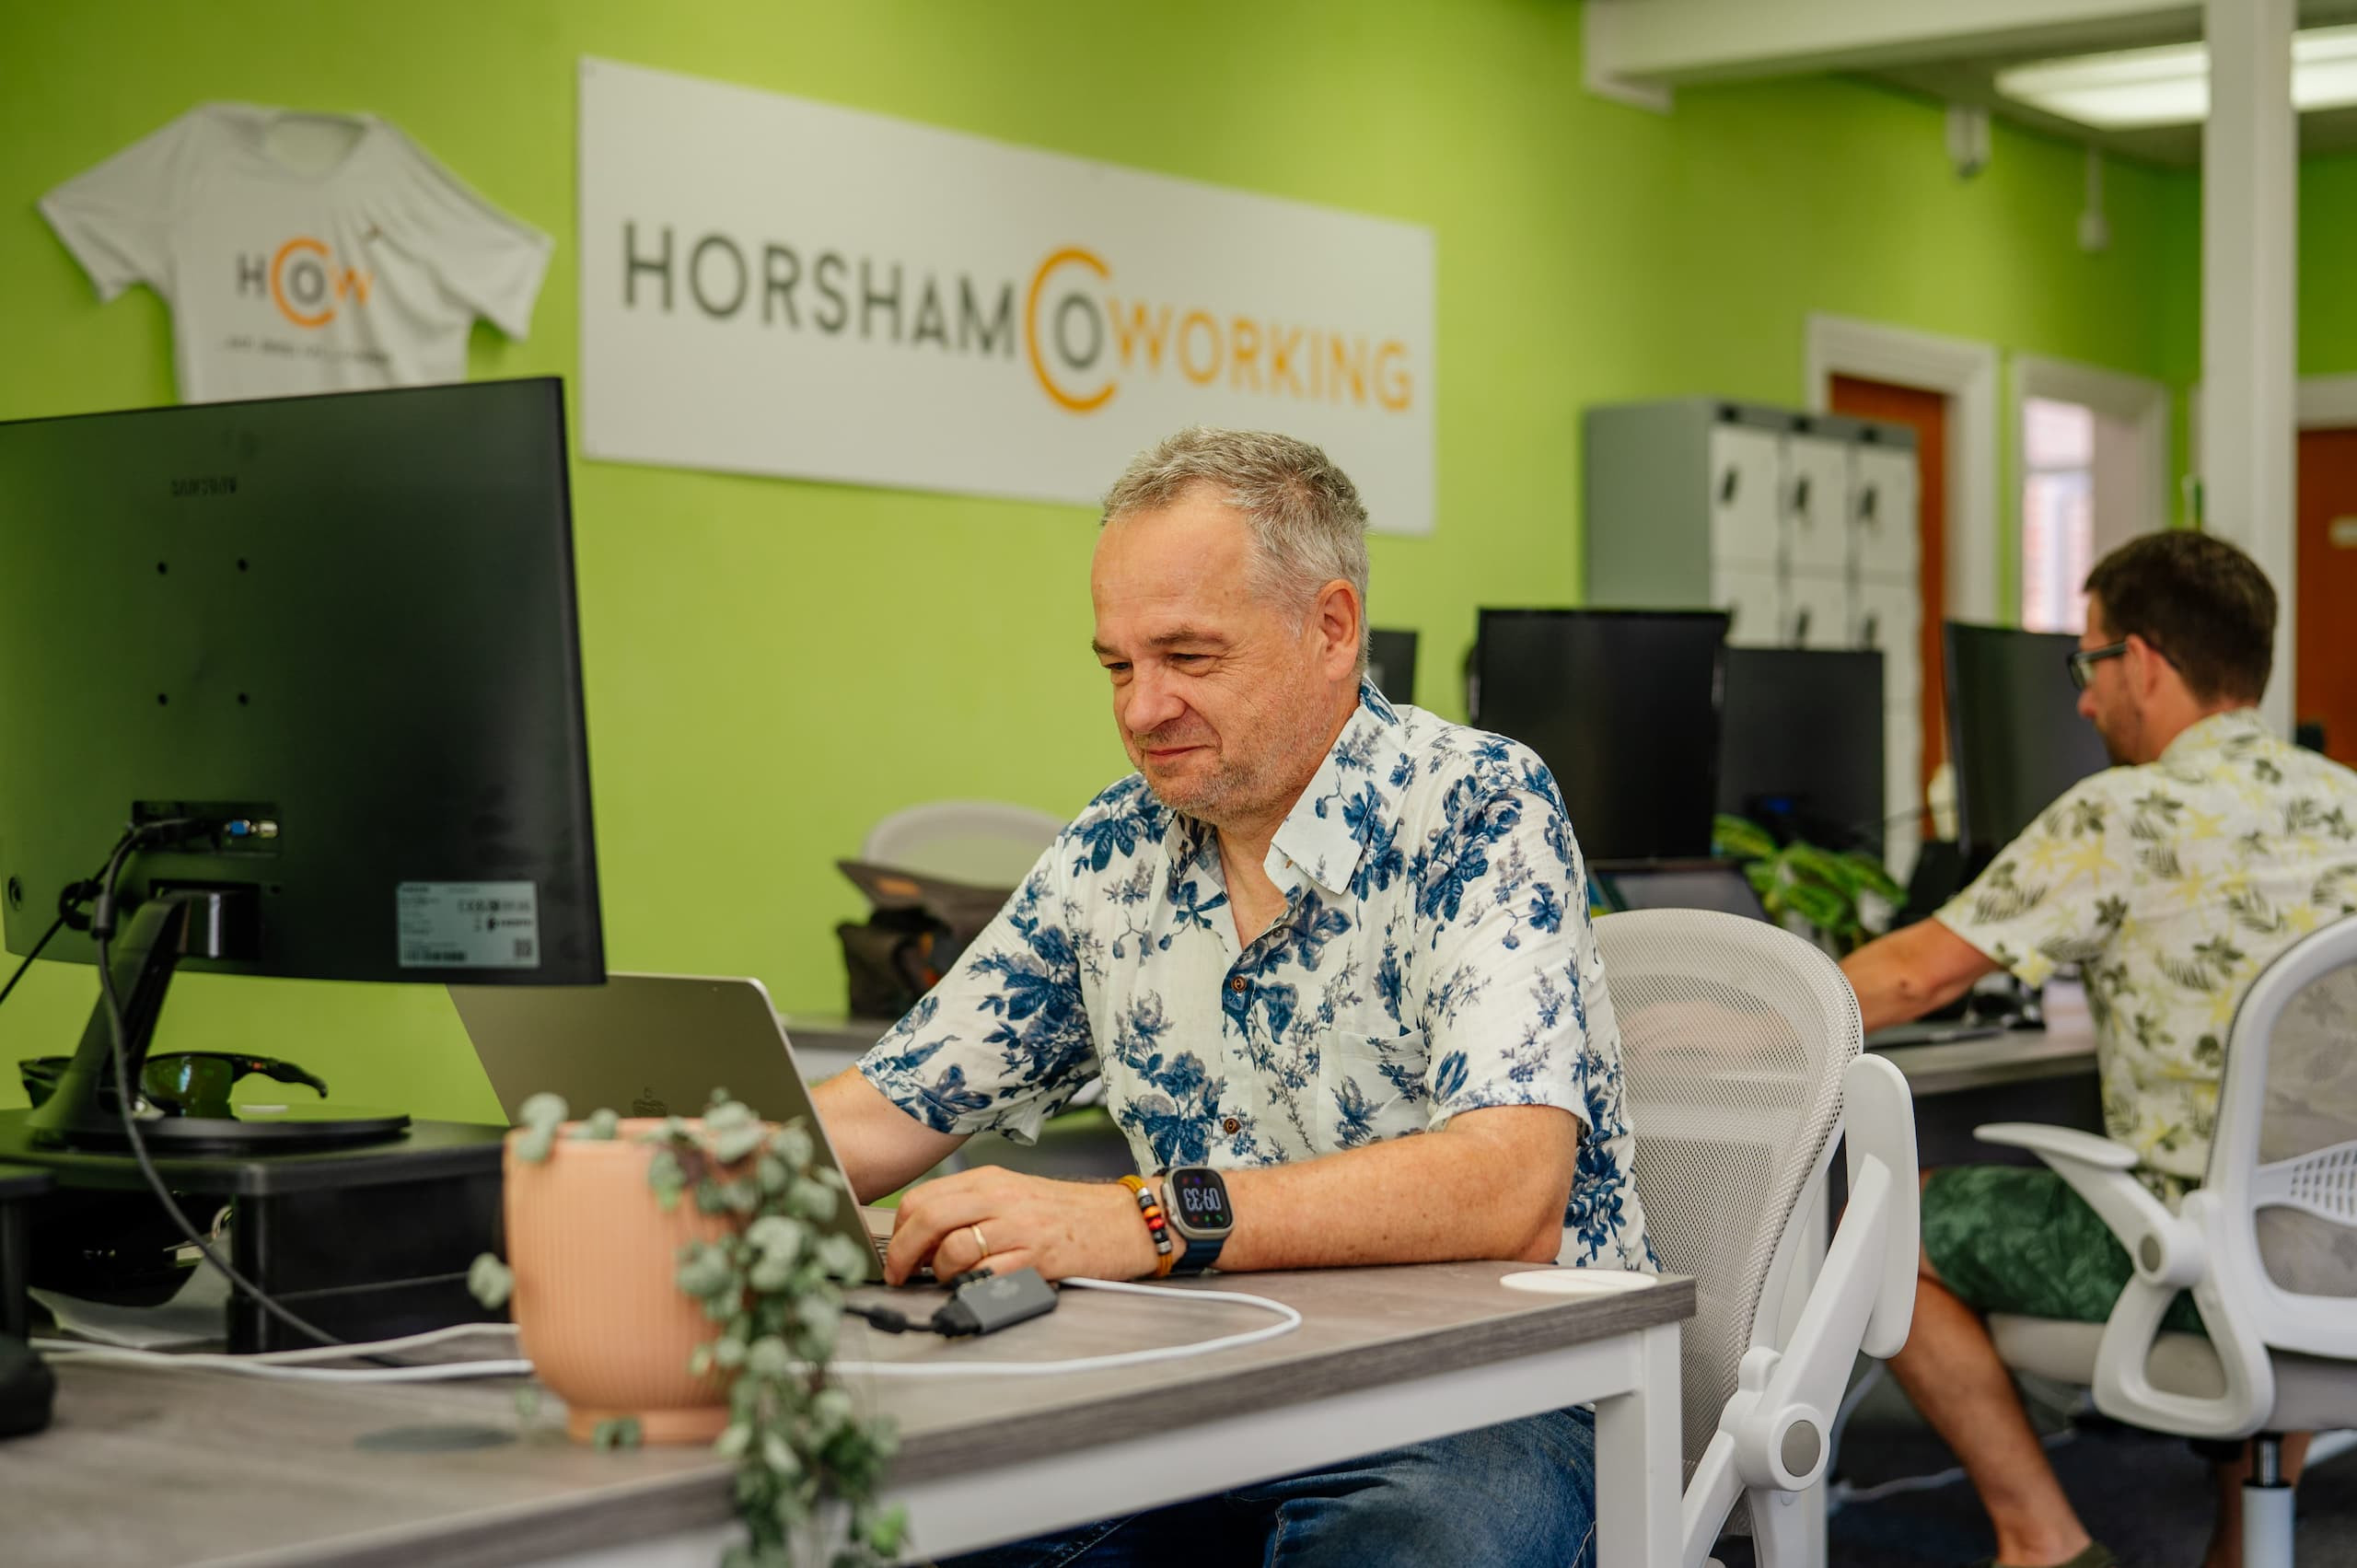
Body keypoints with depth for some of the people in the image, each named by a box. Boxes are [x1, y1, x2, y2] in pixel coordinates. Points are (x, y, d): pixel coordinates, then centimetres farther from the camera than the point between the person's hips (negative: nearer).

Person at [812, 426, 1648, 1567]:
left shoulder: (1477, 812, -11)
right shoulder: (1114, 853, 8)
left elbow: (1508, 1189, -25)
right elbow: (885, 1111, 13)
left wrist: (1140, 1224, -35)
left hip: (1479, 1392, -5)